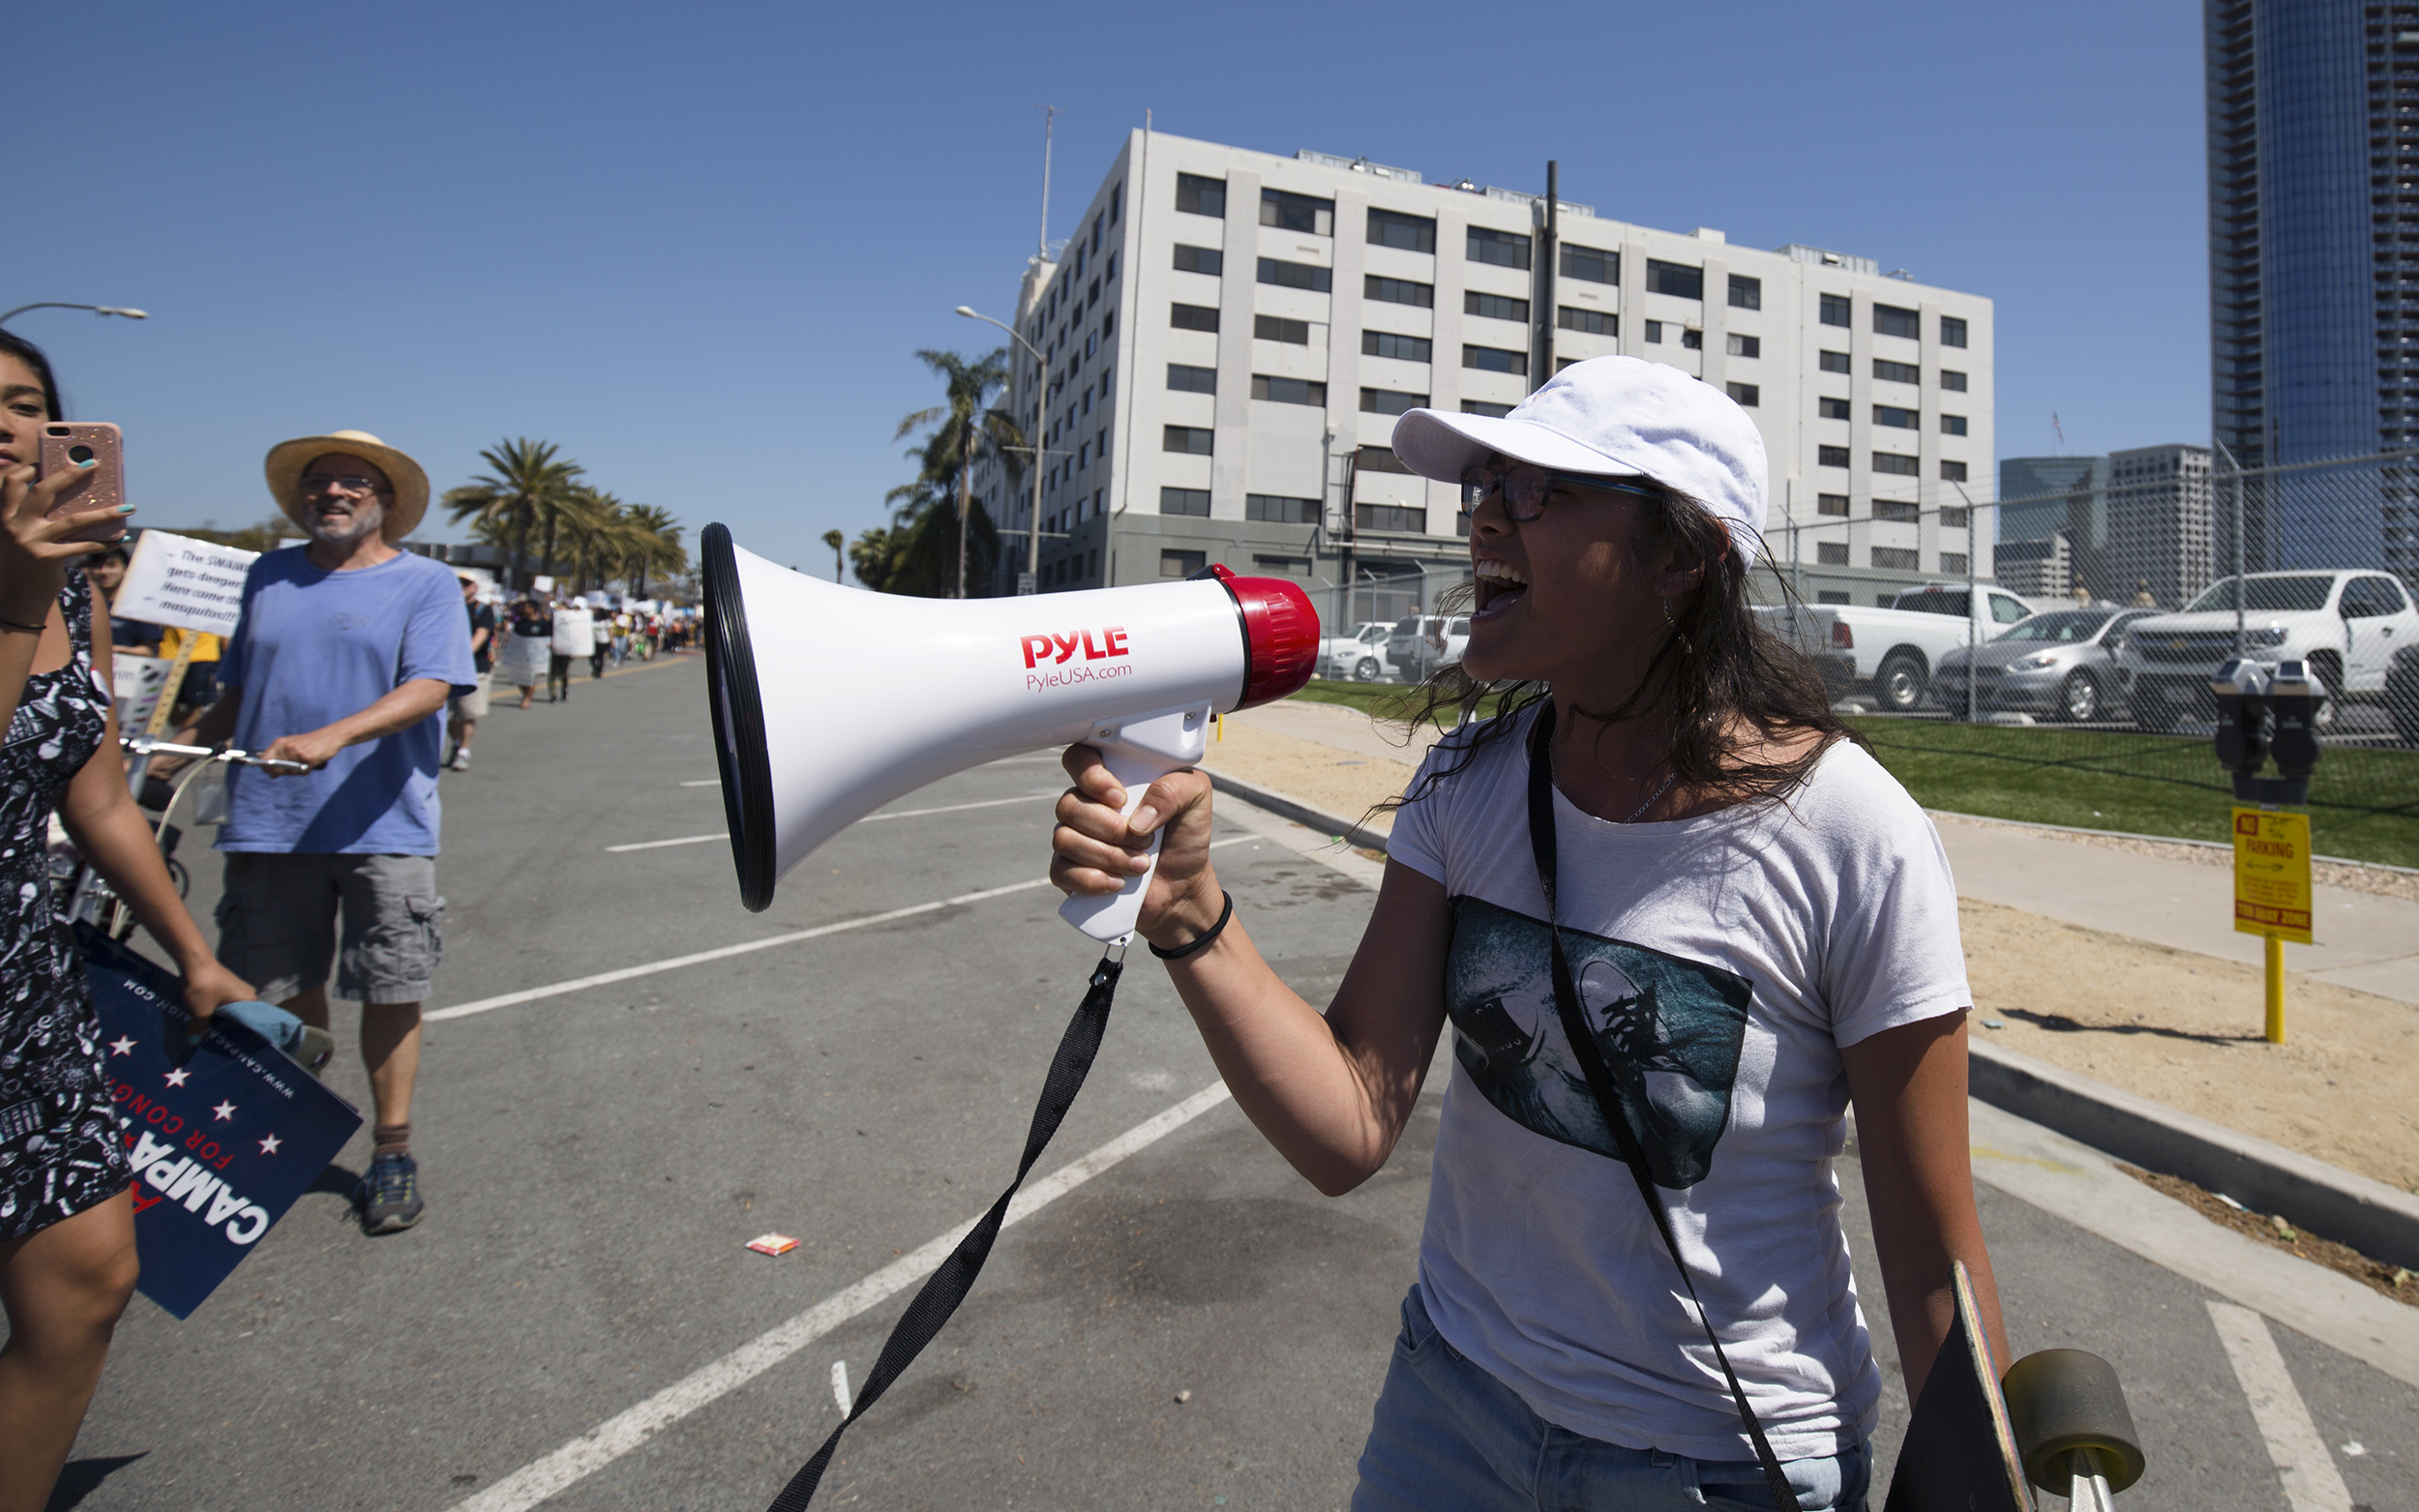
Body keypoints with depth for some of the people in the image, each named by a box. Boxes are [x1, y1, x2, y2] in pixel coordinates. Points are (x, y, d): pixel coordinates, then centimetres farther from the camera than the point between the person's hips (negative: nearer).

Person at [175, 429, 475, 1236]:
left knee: (389, 995, 2)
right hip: (268, 824, 4)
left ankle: (391, 1151, 15)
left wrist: (333, 736, -26)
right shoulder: (267, 576, 15)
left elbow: (428, 688, -13)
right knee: (284, 992, 10)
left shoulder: (426, 583, 1)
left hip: (382, 826, -4)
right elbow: (240, 690, 21)